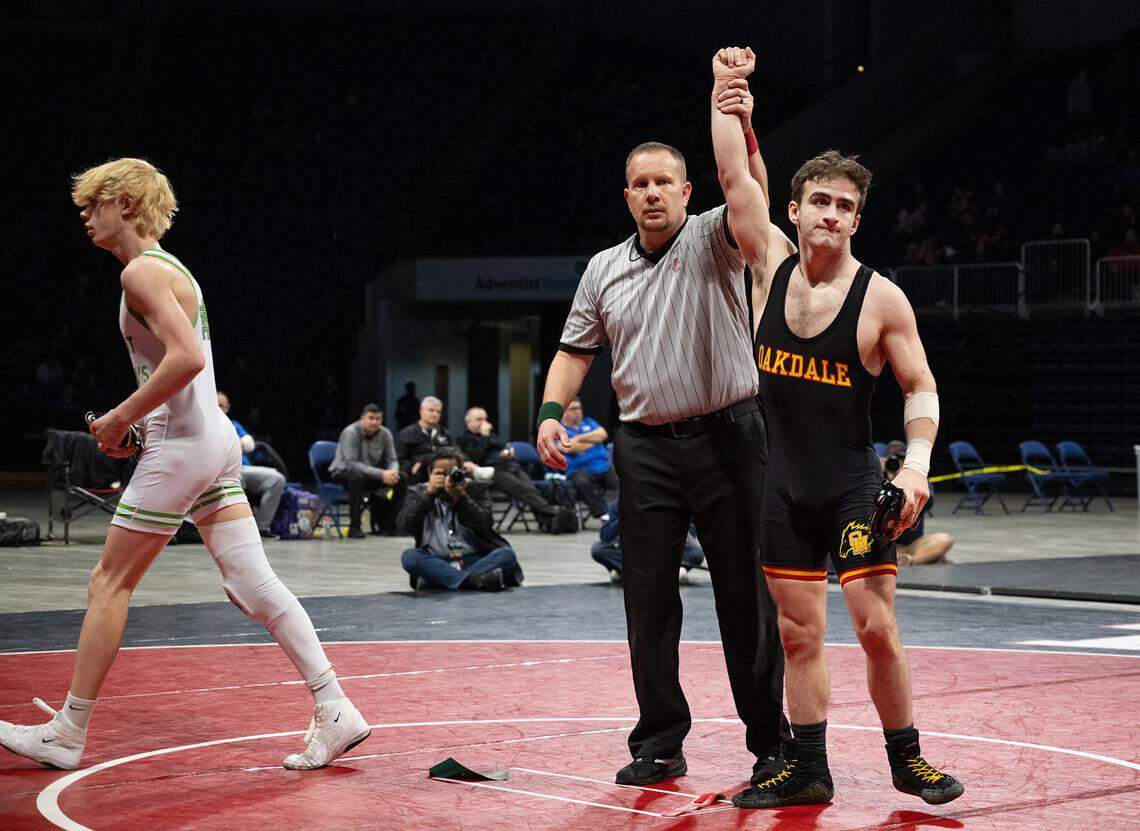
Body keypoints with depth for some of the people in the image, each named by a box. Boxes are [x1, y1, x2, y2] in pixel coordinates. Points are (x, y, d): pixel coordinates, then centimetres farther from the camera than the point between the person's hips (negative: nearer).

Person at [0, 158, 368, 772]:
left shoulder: (141, 271, -12)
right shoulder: (170, 268, 18)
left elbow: (187, 357, -25)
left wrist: (121, 418, -17)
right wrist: (133, 420, 13)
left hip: (180, 446, -9)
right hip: (214, 440, 9)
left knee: (108, 584, 1)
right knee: (253, 585, 4)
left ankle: (67, 733, 9)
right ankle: (335, 713, -2)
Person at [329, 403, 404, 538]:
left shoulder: (385, 434, -5)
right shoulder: (350, 433, -22)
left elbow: (392, 460, -1)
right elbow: (351, 463, -29)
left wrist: (393, 472, -28)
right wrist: (381, 474, -36)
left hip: (370, 473, 6)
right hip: (342, 472, -6)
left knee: (401, 479, -11)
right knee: (358, 477, -40)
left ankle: (386, 524, 0)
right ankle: (354, 527, -33)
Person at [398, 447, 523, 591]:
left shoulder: (475, 489, 12)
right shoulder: (419, 493, 13)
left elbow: (484, 525, -6)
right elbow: (405, 526, -6)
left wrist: (460, 497, -16)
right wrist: (429, 493, -10)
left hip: (474, 560, 0)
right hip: (437, 565, 0)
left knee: (507, 554, -26)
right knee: (409, 556, -30)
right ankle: (475, 580, -43)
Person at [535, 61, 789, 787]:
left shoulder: (713, 241, 0)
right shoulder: (604, 269, 13)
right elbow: (576, 350, 17)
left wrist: (738, 123, -34)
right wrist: (553, 411, 1)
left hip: (727, 440, -4)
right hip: (646, 448, 4)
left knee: (747, 597, 0)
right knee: (648, 601, 4)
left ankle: (771, 741, 10)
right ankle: (660, 742, 13)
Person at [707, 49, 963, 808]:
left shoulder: (881, 297, -8)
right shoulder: (771, 265, 1)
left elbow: (921, 388, -3)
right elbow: (736, 177, -4)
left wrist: (917, 463, -16)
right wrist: (726, 94, -9)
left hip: (853, 485, -3)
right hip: (785, 486, 3)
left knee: (877, 628, -5)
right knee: (799, 634, 7)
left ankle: (907, 759, 11)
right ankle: (807, 769, 16)